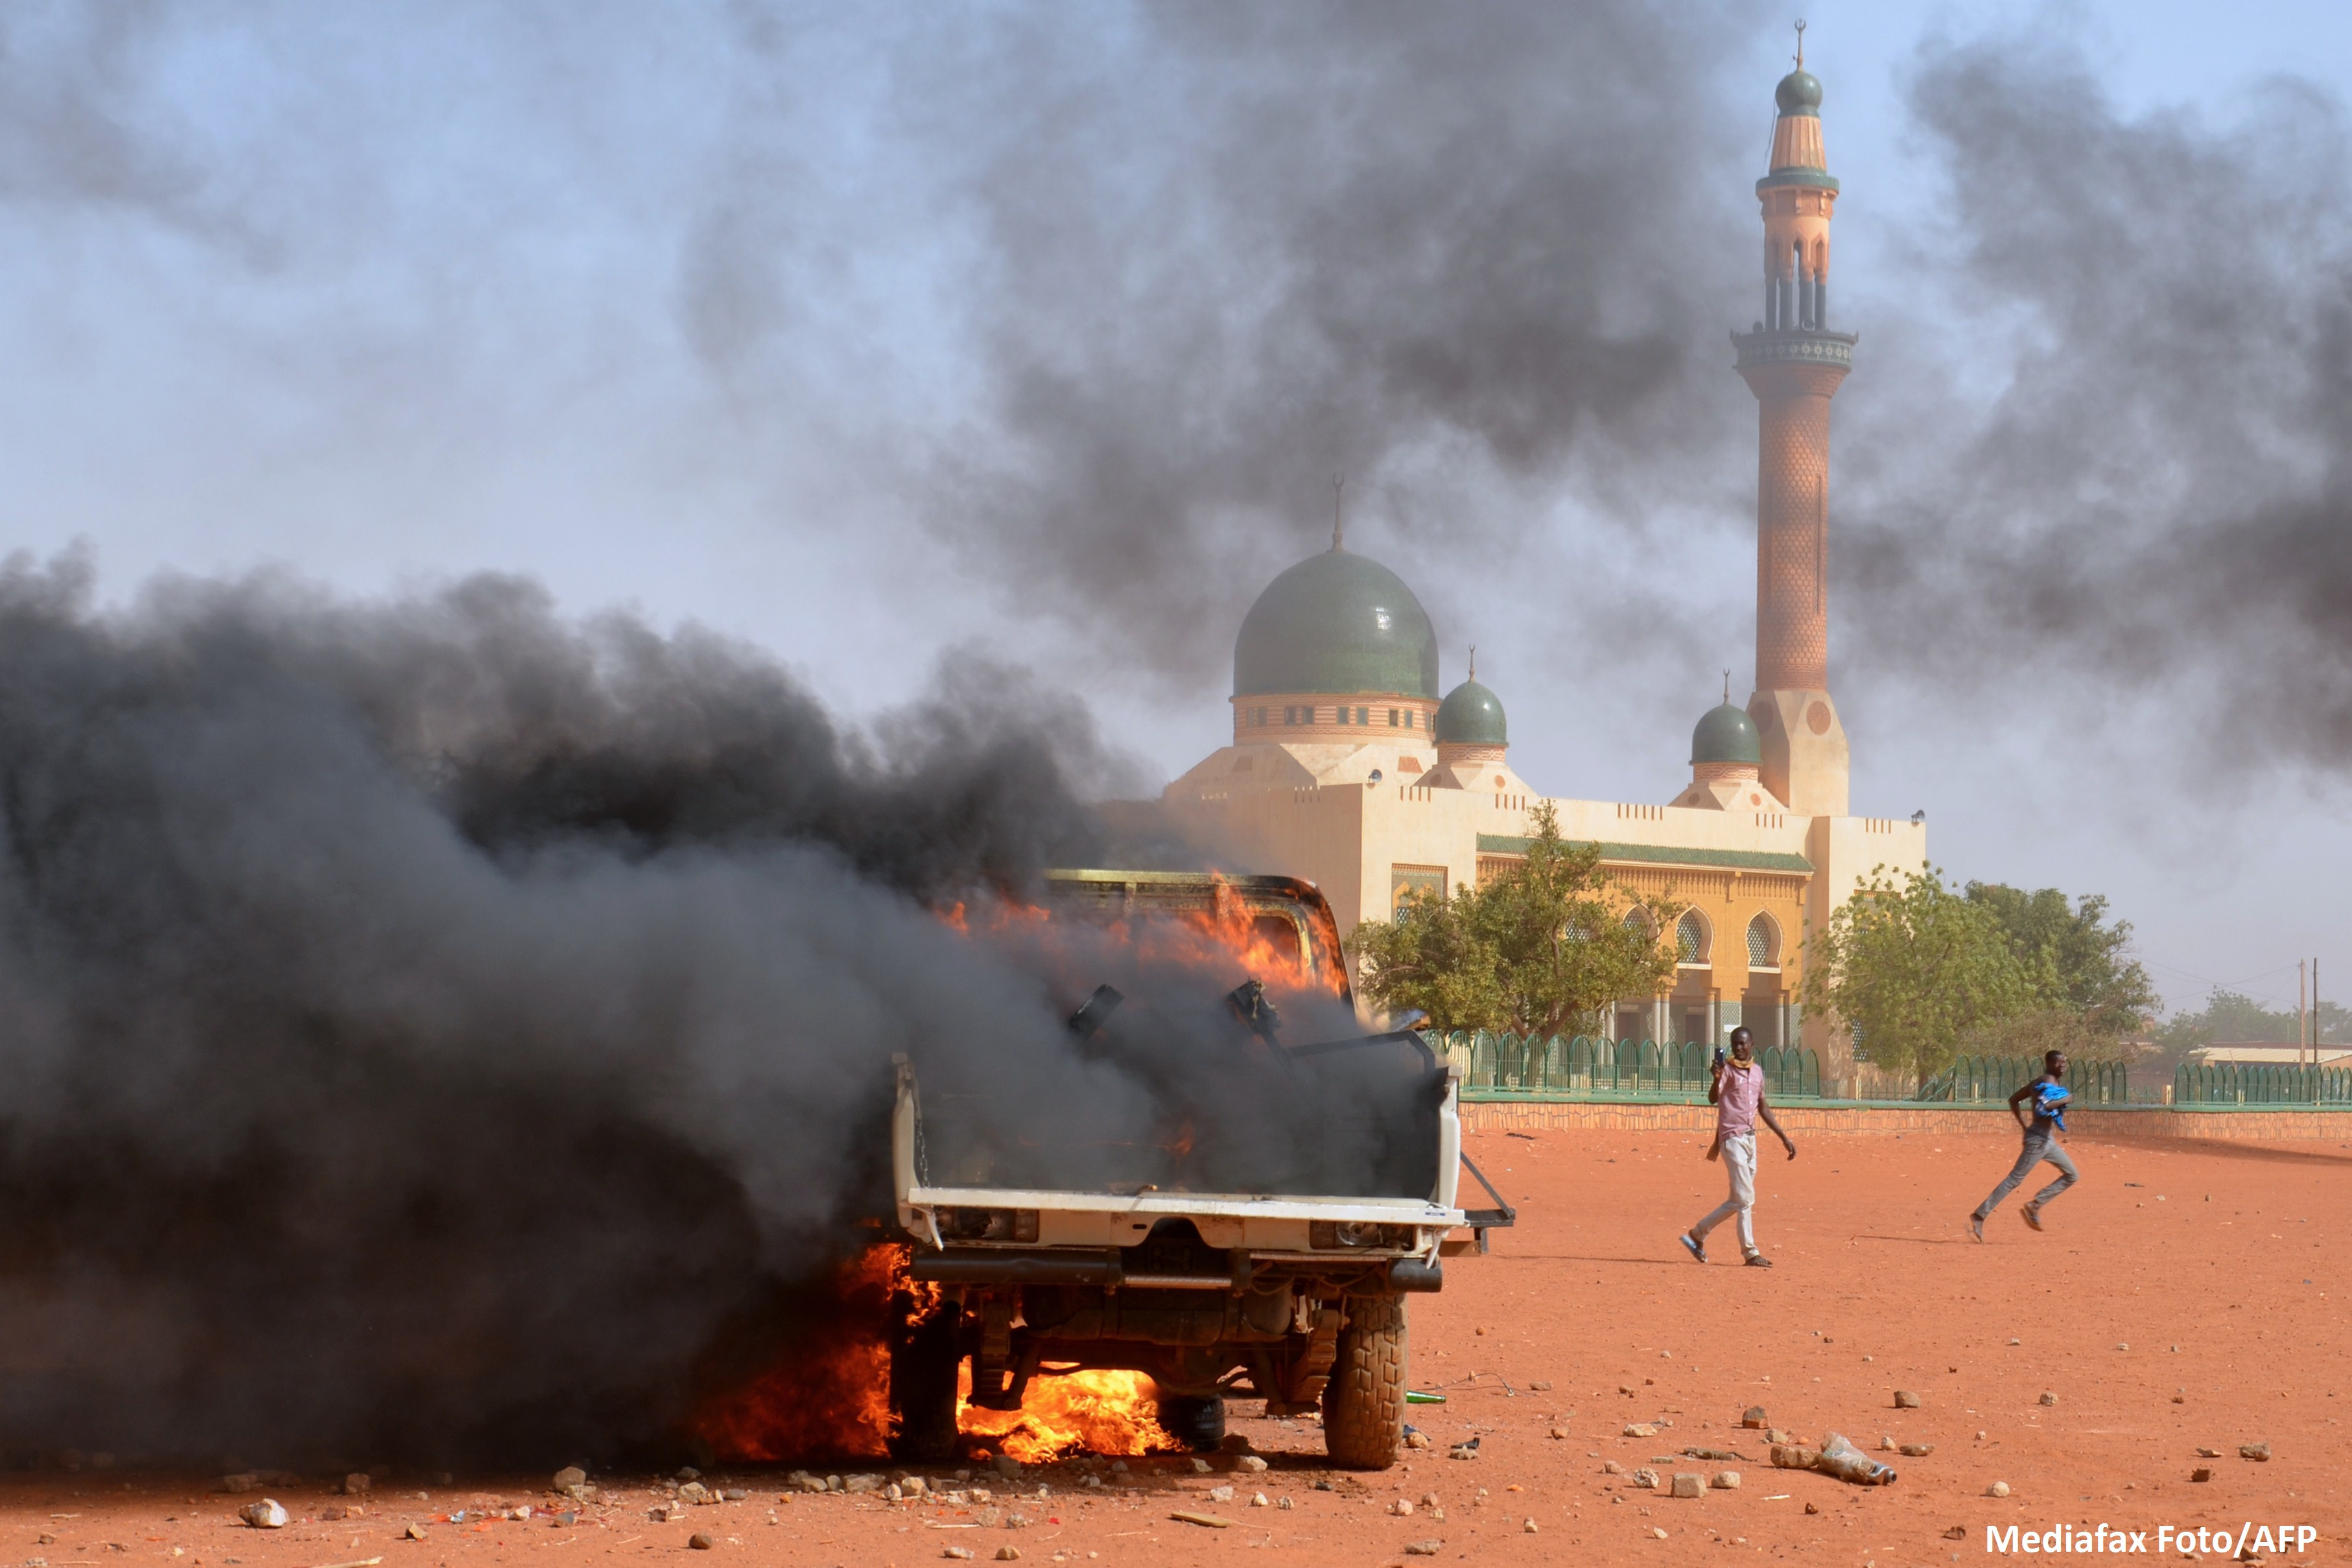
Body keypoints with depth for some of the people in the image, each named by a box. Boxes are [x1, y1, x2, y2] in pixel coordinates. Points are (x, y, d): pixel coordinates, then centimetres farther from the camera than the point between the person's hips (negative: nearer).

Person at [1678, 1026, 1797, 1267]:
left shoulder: (1757, 1072, 12)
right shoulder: (1727, 1069, -7)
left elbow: (1763, 1108, 20)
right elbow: (1713, 1099, -21)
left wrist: (1784, 1138, 18)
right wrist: (1716, 1079, -42)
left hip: (1750, 1138, 7)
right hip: (1732, 1138, -7)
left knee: (1738, 1201, 10)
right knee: (1745, 1198, -9)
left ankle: (1698, 1234, 21)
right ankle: (1751, 1253, -6)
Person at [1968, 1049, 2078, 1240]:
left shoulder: (2039, 1082, 14)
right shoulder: (2048, 1081, -13)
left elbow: (2014, 1100, 19)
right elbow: (2044, 1105, -32)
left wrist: (2025, 1125, 15)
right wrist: (2064, 1100, -17)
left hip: (2048, 1140, 10)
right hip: (2038, 1139, -10)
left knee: (2072, 1175, 14)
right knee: (2014, 1179, -10)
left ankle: (2035, 1206, 10)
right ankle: (1979, 1216, -9)